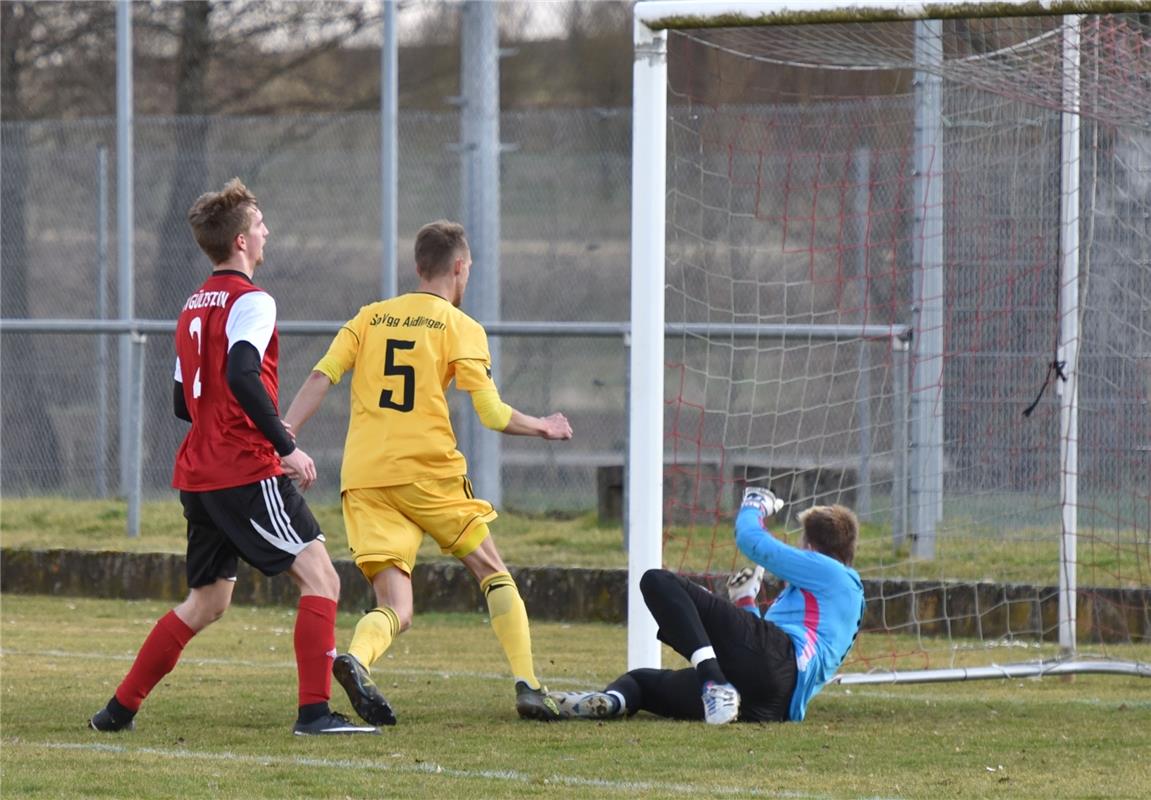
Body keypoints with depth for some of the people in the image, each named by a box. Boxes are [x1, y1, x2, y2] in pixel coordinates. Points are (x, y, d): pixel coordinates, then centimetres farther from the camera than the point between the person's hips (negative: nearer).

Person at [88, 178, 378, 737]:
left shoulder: (195, 307, 18)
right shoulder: (251, 301, -9)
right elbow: (243, 377, -25)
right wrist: (286, 446, -20)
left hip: (199, 476, 9)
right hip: (247, 473, -9)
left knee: (207, 602, 19)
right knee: (319, 577, -9)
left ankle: (120, 708, 20)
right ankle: (315, 710, -18)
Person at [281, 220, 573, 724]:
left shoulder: (369, 318, 15)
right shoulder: (461, 328, 4)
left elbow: (320, 379, 3)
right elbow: (493, 414, -2)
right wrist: (543, 428, 16)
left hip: (363, 478, 3)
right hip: (428, 471, -3)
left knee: (395, 611, 0)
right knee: (494, 574, 15)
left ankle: (356, 659, -32)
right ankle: (527, 686, 4)